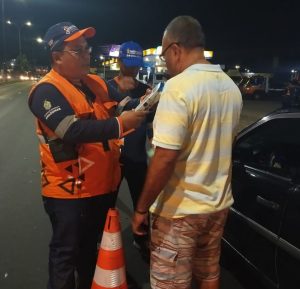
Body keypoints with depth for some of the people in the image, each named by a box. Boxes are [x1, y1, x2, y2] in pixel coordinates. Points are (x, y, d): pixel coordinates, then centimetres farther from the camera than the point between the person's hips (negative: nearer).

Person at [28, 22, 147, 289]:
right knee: (66, 252, 11)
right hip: (68, 189, -7)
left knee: (91, 247, 26)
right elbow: (73, 131, -28)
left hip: (102, 185, 8)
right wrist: (119, 124, -30)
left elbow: (116, 112, 18)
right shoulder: (47, 90, -16)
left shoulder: (98, 84, 7)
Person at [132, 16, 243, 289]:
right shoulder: (231, 87, 5)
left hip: (180, 208, -7)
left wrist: (142, 208, -14)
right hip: (218, 203, 8)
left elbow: (165, 158, -24)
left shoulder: (179, 86, -20)